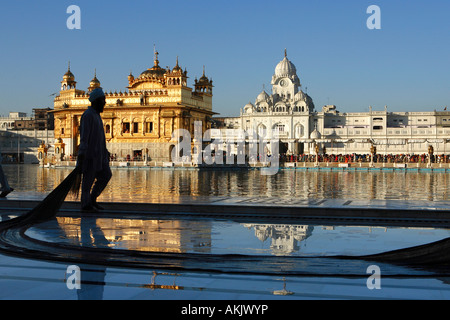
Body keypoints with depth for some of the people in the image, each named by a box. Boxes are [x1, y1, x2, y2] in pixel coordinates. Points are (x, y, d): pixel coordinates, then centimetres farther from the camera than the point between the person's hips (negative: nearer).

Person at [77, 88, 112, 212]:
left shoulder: (96, 115, 18)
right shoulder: (88, 115, -13)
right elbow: (84, 136, -20)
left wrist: (105, 152, 24)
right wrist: (81, 154, -25)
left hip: (98, 154, 10)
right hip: (89, 153, -10)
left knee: (106, 175, 7)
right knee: (89, 179, -3)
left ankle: (92, 199, 14)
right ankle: (85, 205, 5)